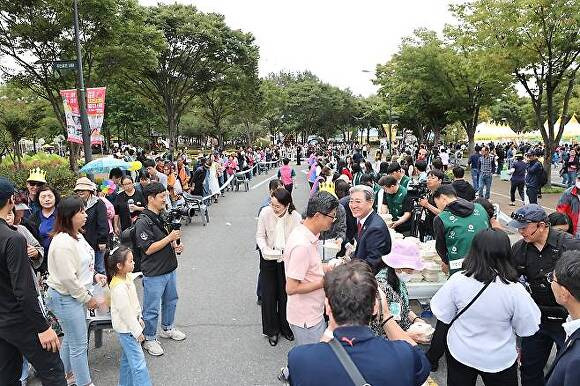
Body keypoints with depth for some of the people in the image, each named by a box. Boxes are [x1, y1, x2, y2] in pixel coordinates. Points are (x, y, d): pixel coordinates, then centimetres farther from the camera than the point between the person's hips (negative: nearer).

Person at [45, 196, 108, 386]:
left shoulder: (77, 236, 6)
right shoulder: (63, 242, -25)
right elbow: (68, 278, -25)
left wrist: (95, 275, 2)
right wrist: (87, 298, -15)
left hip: (77, 295, 10)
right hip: (66, 298, -10)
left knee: (71, 338, 24)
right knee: (79, 344, 2)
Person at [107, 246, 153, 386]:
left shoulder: (127, 277, 2)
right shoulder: (119, 287, -28)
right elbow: (126, 313, -23)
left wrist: (140, 318, 19)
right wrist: (137, 331, -17)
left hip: (130, 326, 10)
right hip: (126, 329, -10)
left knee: (127, 358, 23)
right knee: (139, 364, -7)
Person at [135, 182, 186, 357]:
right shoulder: (143, 222, -20)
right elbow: (148, 249, -23)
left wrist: (176, 246, 1)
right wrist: (169, 238, -24)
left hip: (170, 268, 9)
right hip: (154, 273, -8)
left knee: (171, 301, 23)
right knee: (151, 309, 5)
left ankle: (167, 329, 43)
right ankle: (149, 339, 23)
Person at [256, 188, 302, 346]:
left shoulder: (296, 217, -21)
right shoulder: (265, 212, -19)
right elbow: (260, 236, -7)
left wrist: (282, 252, -29)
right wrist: (265, 249, -23)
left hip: (287, 259, 0)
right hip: (268, 259, 1)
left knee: (286, 293, 11)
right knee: (269, 294, 7)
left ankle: (286, 327, 34)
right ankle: (272, 330, 27)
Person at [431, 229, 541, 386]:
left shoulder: (457, 280, -22)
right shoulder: (514, 289, -25)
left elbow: (443, 316, -10)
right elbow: (527, 329, -12)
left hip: (460, 354, 1)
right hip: (500, 360, 0)